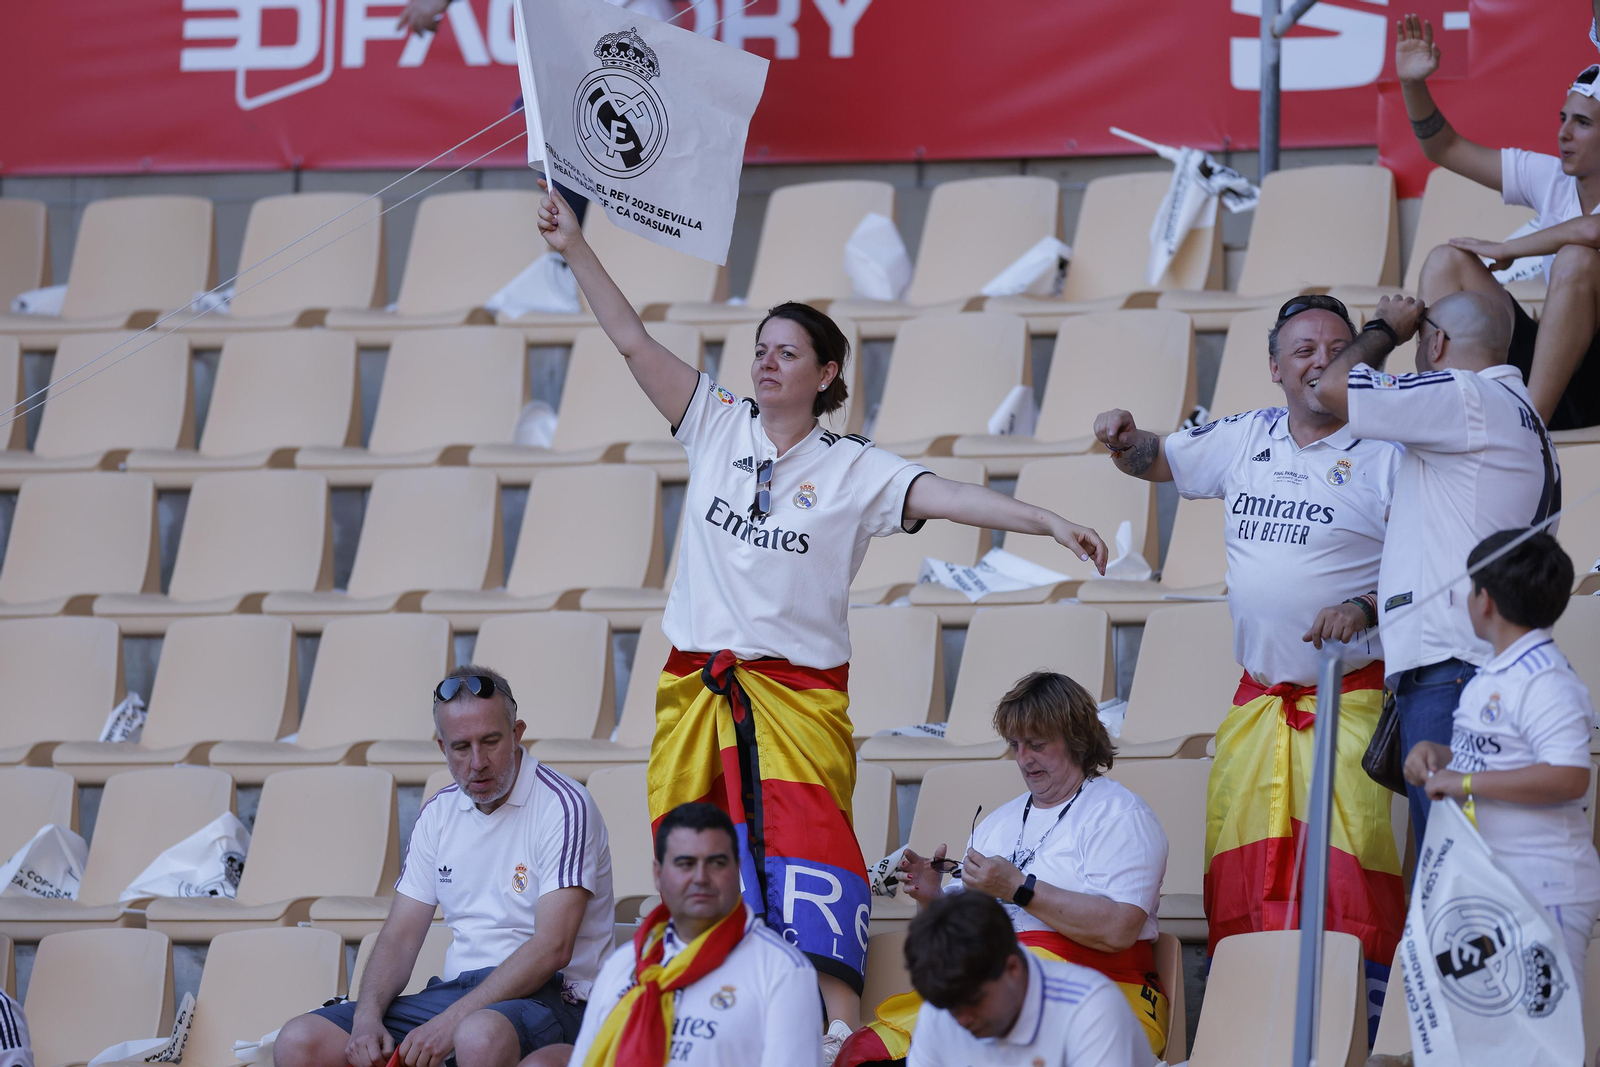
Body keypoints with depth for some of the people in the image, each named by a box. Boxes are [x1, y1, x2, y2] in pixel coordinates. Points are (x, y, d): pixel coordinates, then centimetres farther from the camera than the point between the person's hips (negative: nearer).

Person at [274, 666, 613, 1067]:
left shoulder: (564, 807, -9)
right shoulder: (439, 813, 13)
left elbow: (552, 948, -18)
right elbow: (400, 936, 12)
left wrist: (452, 1022, -24)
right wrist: (367, 1016, -9)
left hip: (545, 995, -6)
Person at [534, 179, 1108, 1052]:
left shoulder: (853, 470, 1)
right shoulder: (717, 428, 8)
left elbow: (949, 498, -8)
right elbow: (633, 343, 5)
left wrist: (1049, 522, -21)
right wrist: (575, 250, -1)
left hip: (797, 696, -3)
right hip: (696, 687, 3)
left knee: (807, 867, -12)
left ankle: (844, 1035, -17)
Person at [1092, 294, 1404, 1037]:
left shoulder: (1386, 454, -6)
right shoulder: (1245, 440, 10)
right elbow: (1155, 461, 24)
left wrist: (1365, 608, -22)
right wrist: (1125, 439, 1)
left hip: (1349, 701, -5)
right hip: (1256, 700, 5)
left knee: (1350, 861, -15)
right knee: (1239, 868, 4)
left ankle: (1362, 1026, -11)